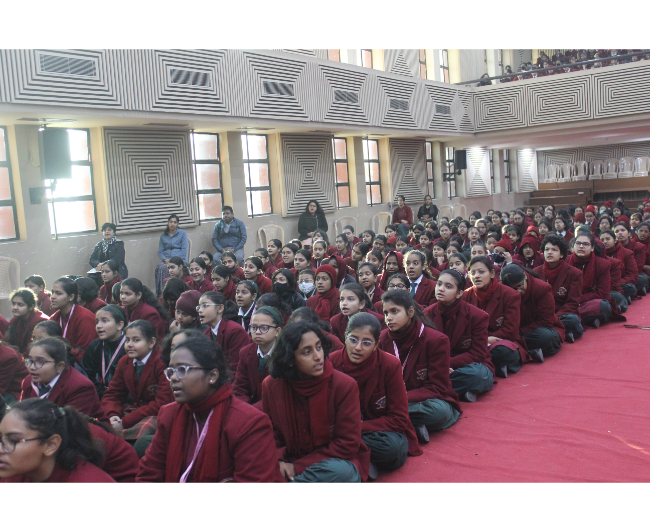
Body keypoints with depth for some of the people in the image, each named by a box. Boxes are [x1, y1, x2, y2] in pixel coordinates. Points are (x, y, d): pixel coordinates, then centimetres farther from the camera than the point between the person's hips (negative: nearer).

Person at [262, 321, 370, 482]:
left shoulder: (345, 385, -14)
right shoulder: (271, 386, -3)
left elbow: (347, 444, -12)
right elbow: (271, 432, 8)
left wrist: (297, 467, -15)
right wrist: (278, 460, -15)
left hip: (337, 463, -1)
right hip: (290, 465, 1)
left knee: (340, 471, -38)